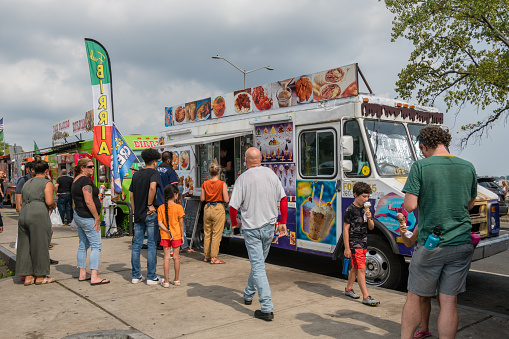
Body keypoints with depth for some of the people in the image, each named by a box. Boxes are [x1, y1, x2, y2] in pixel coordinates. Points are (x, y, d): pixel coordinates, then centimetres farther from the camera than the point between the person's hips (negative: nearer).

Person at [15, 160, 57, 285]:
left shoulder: (27, 183, 18)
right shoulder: (47, 183, -3)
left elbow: (20, 201, 19)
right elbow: (49, 201, -14)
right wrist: (54, 205, 6)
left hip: (23, 215, 7)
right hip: (38, 216, -7)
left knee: (25, 246, 12)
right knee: (40, 246, 2)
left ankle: (28, 276, 17)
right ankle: (40, 277, 11)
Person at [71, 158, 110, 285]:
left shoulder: (76, 181, 16)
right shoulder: (85, 180, -15)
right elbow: (88, 201, -22)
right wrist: (97, 218, -16)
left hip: (78, 216, 10)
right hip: (88, 217, -10)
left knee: (83, 245, 14)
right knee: (96, 246, -8)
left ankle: (82, 274, 19)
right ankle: (94, 277, -12)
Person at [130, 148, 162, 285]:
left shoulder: (136, 175, 12)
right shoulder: (154, 173, -8)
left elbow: (131, 195, 14)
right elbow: (152, 187, -28)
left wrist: (135, 211, 19)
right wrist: (150, 205, -18)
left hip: (138, 214, 6)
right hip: (151, 214, -6)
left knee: (136, 244, 10)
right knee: (152, 245, 0)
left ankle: (136, 275, 16)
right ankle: (151, 277, 5)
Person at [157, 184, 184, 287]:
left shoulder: (161, 208, -3)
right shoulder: (178, 207, -11)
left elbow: (160, 223, -9)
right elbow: (181, 223, -6)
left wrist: (168, 231, -8)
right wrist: (182, 235, 3)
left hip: (165, 236, 2)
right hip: (176, 235, -2)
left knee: (167, 257, 5)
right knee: (176, 257, 9)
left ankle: (166, 281, 8)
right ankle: (176, 280, 19)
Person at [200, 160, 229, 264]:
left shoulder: (205, 183, 0)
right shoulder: (222, 184, -11)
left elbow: (202, 199, 4)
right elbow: (226, 200, -13)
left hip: (207, 208, 4)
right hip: (218, 209, -4)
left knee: (207, 233, 14)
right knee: (216, 234, 2)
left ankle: (207, 256, 23)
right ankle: (213, 258, 4)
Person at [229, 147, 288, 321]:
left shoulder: (243, 178, -13)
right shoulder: (271, 174, 1)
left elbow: (233, 206, -12)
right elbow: (284, 199, 4)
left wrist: (234, 223, 7)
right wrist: (282, 222, 12)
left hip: (252, 227, -5)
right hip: (269, 226, 5)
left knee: (258, 267, -3)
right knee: (259, 262, 22)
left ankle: (267, 309, -5)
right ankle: (248, 295, 40)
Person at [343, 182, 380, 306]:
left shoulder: (365, 209, 10)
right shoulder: (350, 210, -12)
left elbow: (371, 227, 12)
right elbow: (345, 229, -12)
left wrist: (369, 218, -10)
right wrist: (347, 248, -14)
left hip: (363, 243, 8)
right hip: (354, 244, -7)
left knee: (355, 267, 17)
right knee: (361, 269, -10)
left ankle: (348, 289, 32)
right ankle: (366, 297, -9)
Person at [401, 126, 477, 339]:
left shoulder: (420, 167, -11)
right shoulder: (467, 167, 4)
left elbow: (410, 206, -16)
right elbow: (470, 204, 16)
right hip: (461, 244, 4)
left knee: (414, 297, 11)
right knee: (449, 301, 8)